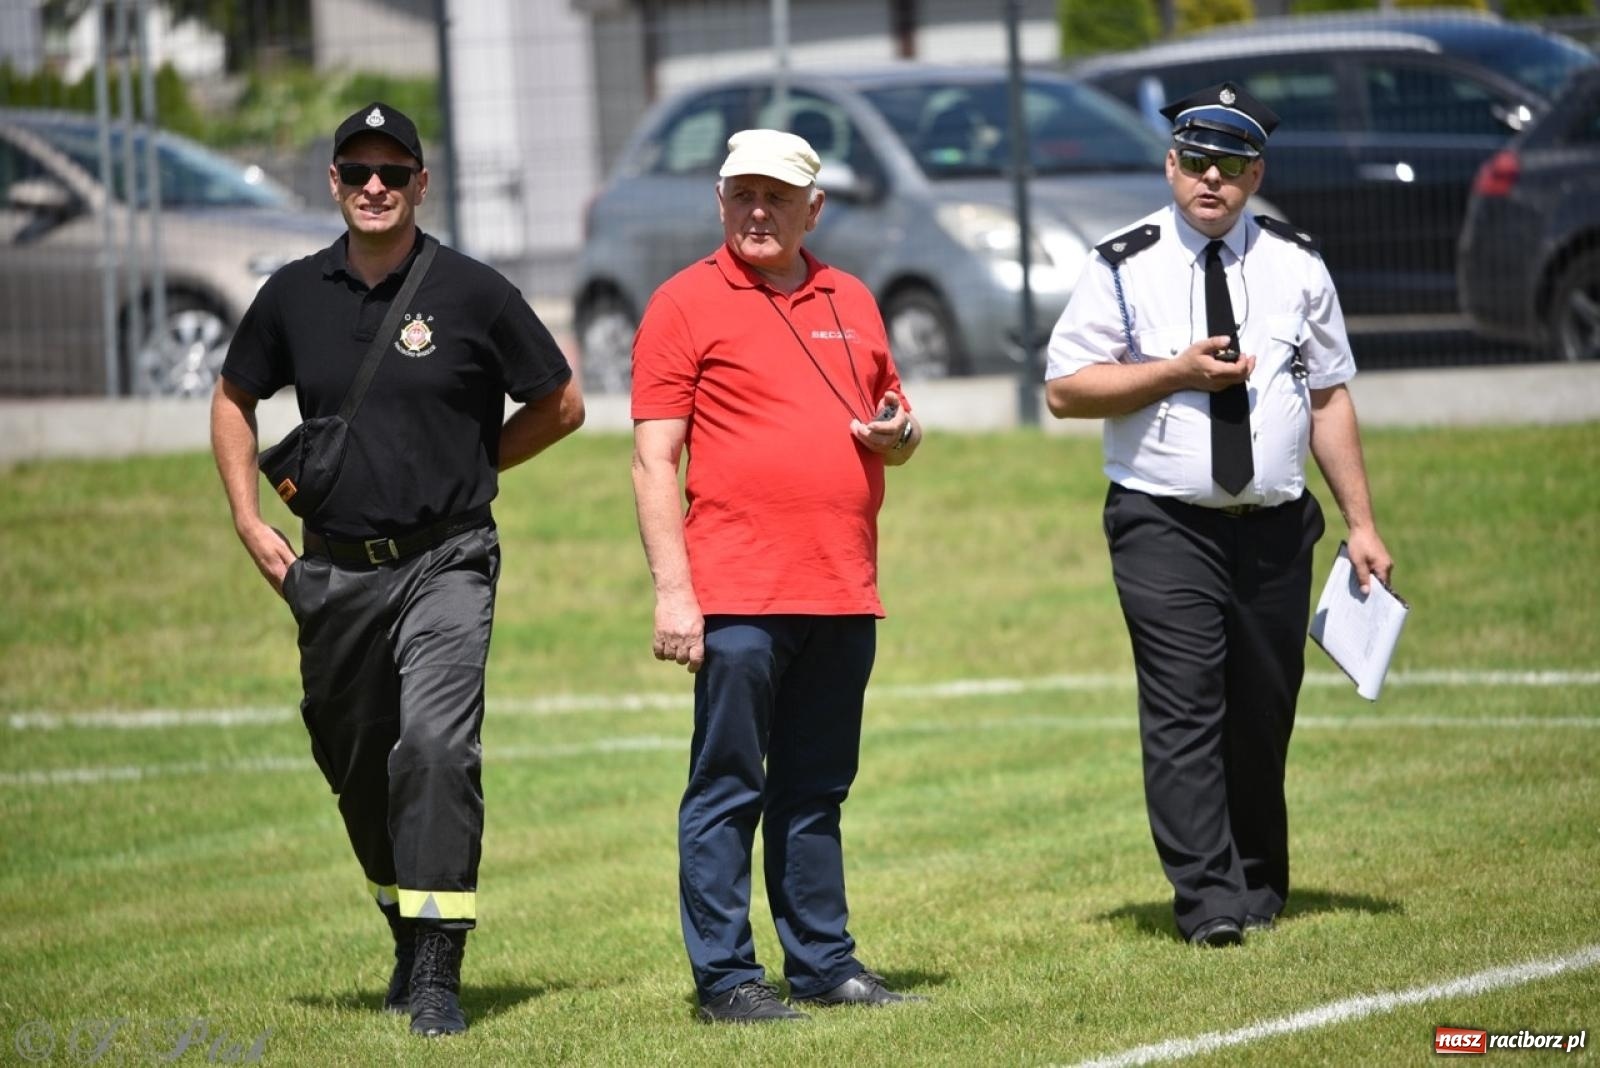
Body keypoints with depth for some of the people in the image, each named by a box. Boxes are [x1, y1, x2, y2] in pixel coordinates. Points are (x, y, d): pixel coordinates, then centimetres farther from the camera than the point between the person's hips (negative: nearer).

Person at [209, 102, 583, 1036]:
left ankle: (438, 974, -21)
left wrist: (463, 469, 5)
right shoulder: (295, 295, 5)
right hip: (334, 568, 4)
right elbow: (235, 399, 21)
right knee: (355, 765, 12)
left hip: (445, 563, -4)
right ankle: (411, 934, 34)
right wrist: (249, 518, 10)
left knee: (436, 742, -21)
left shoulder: (473, 293, -4)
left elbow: (561, 405, 7)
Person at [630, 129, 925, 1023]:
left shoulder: (850, 301, 16)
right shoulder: (687, 302, -1)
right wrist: (672, 589, -13)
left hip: (843, 596, 5)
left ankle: (823, 961, 18)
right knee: (727, 792, -3)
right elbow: (655, 458, -5)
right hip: (738, 598, -5)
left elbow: (899, 430, 25)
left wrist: (899, 433, -1)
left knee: (817, 792, 12)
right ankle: (724, 975, 1)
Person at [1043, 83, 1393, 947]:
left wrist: (1361, 522, 8)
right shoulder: (1124, 267, 0)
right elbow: (1064, 389, -2)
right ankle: (1208, 901, -15)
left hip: (1275, 527, 3)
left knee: (1264, 712, 7)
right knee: (1185, 706, -13)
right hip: (1164, 526, -3)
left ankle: (1258, 887, 22)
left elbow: (1330, 397, 12)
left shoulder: (1296, 266, 10)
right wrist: (1178, 370, -13)